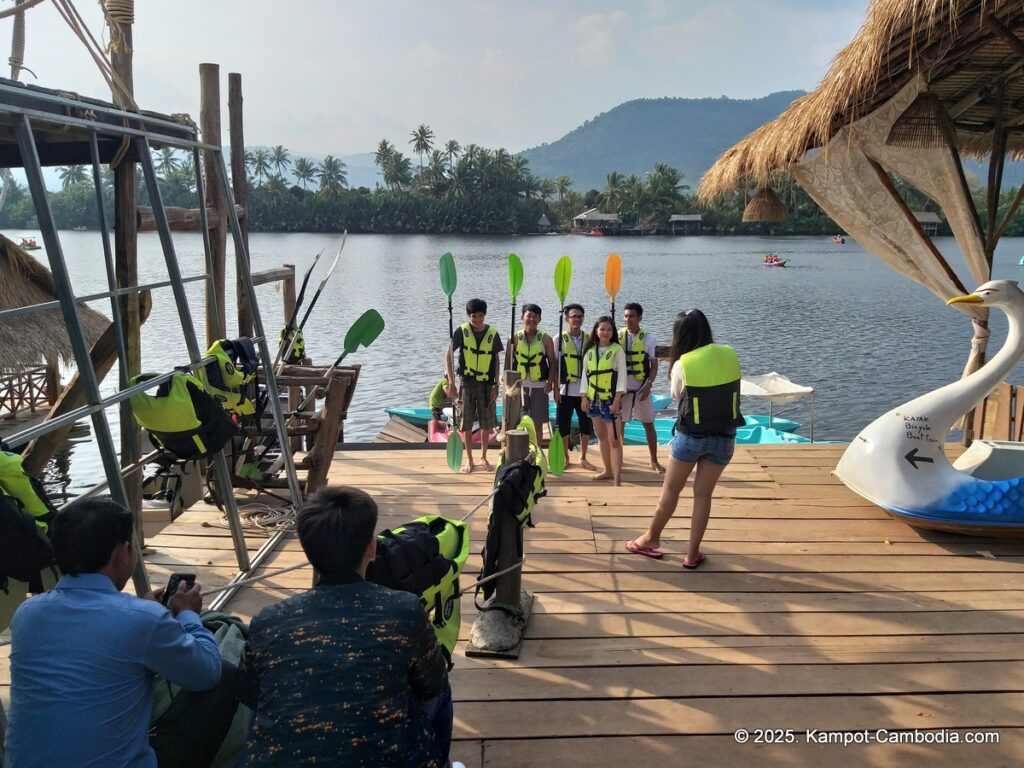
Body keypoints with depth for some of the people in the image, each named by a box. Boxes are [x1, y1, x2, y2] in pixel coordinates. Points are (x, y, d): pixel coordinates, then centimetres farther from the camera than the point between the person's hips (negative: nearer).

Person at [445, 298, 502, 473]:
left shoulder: (493, 333, -3)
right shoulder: (462, 331, -7)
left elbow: (496, 360, 4)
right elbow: (449, 355, -8)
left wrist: (496, 385, -1)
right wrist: (451, 382, -14)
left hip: (486, 383, 1)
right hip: (467, 382, -1)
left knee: (486, 423, 8)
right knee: (467, 423, 5)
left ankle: (483, 457, 24)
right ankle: (469, 459, 18)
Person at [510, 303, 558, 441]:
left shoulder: (545, 339, 0)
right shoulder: (514, 338, 0)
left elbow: (552, 363, 3)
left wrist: (550, 382, -9)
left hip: (539, 386, 0)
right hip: (519, 385, 0)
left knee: (537, 424, 5)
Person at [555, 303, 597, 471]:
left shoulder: (589, 339, 5)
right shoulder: (560, 339, -2)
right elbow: (554, 364, -2)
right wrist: (555, 388, -7)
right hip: (566, 389, -2)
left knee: (587, 424, 7)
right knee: (563, 425, 4)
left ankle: (583, 458, 24)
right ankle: (565, 458, 20)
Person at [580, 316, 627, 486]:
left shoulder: (617, 350, -6)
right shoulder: (590, 351, 8)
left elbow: (622, 376, -8)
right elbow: (585, 375, 11)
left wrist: (617, 400, -14)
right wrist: (584, 397, 4)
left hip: (610, 399, -5)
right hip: (594, 398, 5)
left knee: (614, 440, -8)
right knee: (601, 436, 14)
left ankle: (618, 478, -9)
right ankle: (608, 470, 26)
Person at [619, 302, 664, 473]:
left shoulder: (648, 338, -4)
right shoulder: (617, 336, 0)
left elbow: (654, 366, -1)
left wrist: (648, 386, -12)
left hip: (641, 388, -1)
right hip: (621, 388, 1)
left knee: (649, 425, 5)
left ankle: (654, 461, 16)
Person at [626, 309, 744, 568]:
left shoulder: (683, 364, -13)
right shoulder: (730, 354, -4)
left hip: (691, 436, -3)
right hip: (723, 438, 3)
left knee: (670, 490, 15)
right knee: (703, 494, 12)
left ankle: (651, 538, 32)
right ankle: (692, 554, 17)